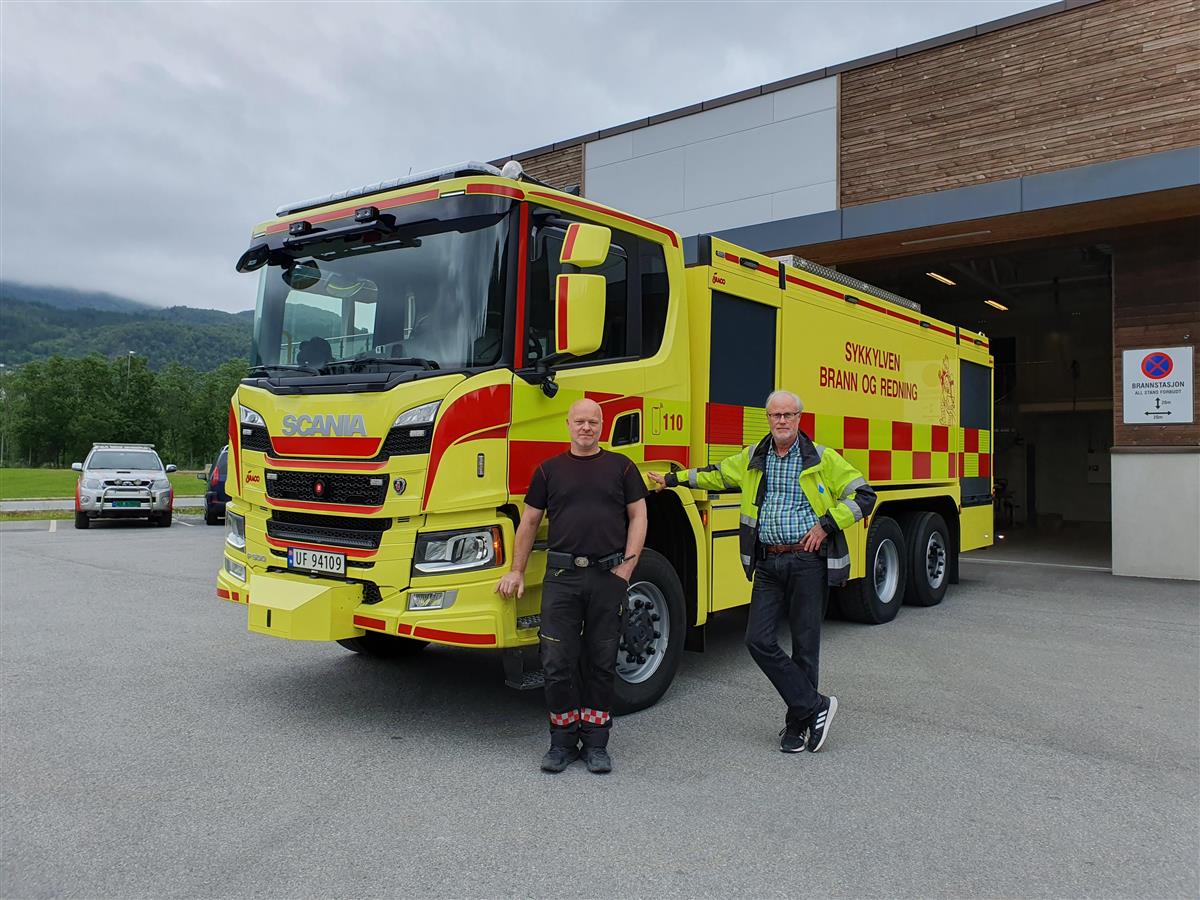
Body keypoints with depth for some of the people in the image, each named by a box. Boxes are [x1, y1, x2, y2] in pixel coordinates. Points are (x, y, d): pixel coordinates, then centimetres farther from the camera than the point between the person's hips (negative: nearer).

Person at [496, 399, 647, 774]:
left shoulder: (621, 466, 8)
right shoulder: (549, 470, 9)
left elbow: (638, 516, 7)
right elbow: (529, 522, 12)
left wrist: (627, 565, -4)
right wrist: (516, 571, 9)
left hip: (608, 576, 0)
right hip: (561, 575, 1)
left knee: (601, 663, 7)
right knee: (558, 662, 0)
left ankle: (596, 743, 18)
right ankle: (563, 741, 15)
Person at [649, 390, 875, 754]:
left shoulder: (821, 459, -1)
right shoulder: (752, 458, 11)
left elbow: (864, 495, 0)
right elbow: (716, 475, 25)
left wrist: (827, 524, -9)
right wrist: (673, 479, 26)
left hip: (808, 562, -4)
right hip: (768, 564, 4)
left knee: (804, 645, 3)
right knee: (758, 639, -6)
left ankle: (797, 724, 18)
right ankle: (815, 707, 5)